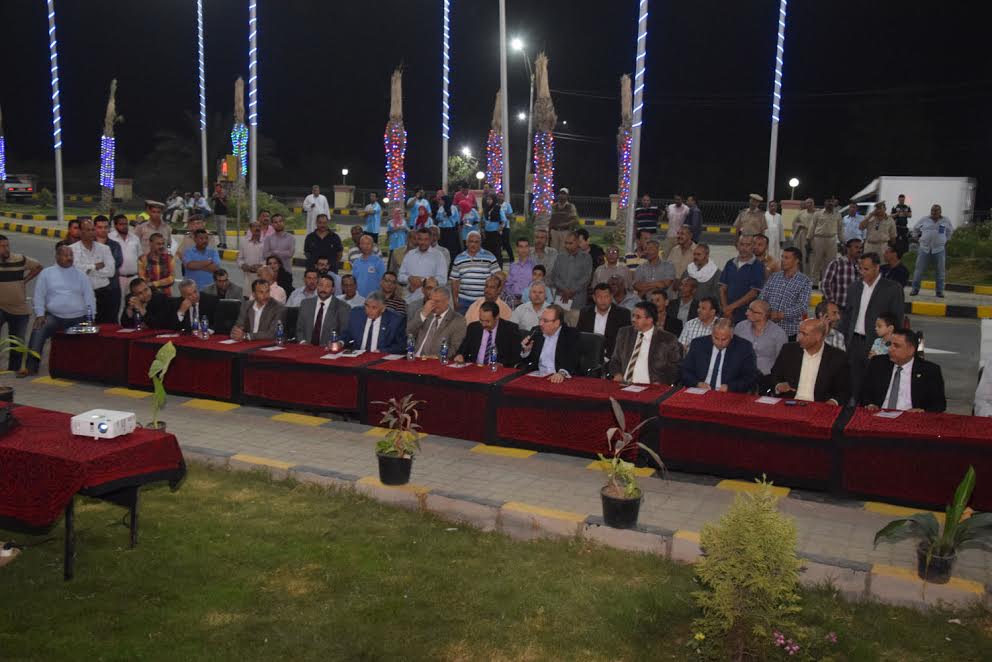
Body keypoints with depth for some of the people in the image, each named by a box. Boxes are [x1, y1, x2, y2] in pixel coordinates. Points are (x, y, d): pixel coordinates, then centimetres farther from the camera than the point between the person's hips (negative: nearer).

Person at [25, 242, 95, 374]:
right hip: (54, 316, -2)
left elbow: (89, 298, 7)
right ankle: (31, 367, -29)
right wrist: (40, 315, -10)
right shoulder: (46, 273, 8)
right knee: (38, 331, -27)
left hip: (79, 318, 2)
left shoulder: (81, 275, 11)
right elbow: (39, 296, 5)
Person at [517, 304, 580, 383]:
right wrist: (526, 350, -2)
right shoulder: (537, 334, 12)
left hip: (557, 380, -3)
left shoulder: (571, 335, -2)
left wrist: (562, 373, -34)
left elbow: (572, 360, -16)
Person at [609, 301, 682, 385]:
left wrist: (660, 382, -13)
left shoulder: (668, 340, 0)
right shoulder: (624, 333, 13)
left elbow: (676, 368, 2)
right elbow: (615, 360, 21)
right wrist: (617, 374, 2)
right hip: (624, 386, 2)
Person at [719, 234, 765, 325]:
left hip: (746, 315, -4)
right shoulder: (730, 264, 13)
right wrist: (725, 308, -3)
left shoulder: (758, 267, -3)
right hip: (728, 314, 4)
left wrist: (732, 306, -11)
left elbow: (754, 293, -10)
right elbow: (723, 288, 11)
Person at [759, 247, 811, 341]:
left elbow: (803, 307, -12)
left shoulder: (804, 282, -2)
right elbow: (762, 298, 6)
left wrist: (782, 314, -21)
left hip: (790, 331, -3)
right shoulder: (774, 277, 12)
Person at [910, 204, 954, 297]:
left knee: (940, 272, 4)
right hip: (924, 248, -1)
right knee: (919, 270, -1)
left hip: (939, 250, 1)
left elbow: (950, 231, 23)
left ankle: (939, 291, 12)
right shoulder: (924, 220, 1)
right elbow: (915, 229, 17)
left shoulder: (946, 221, 4)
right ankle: (915, 289, 7)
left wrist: (945, 239, 17)